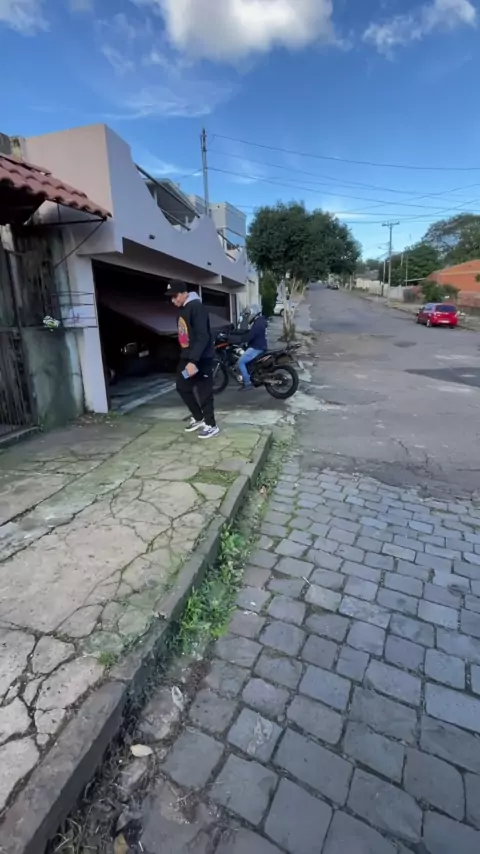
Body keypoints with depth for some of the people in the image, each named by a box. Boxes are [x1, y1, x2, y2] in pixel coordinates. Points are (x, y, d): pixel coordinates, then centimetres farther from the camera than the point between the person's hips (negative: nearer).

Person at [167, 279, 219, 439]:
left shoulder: (197, 307, -17)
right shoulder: (182, 309, 12)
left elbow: (203, 336, -25)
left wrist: (193, 361, -30)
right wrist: (187, 358, 18)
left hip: (202, 358, -10)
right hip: (187, 357, 10)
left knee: (204, 392, -1)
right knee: (182, 387, 15)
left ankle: (211, 425, 13)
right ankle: (198, 417, 30)